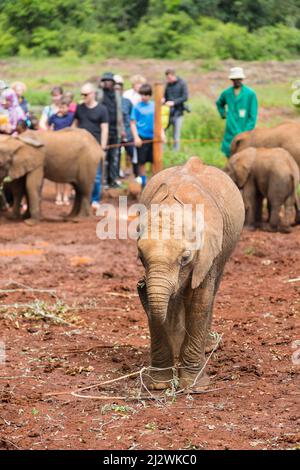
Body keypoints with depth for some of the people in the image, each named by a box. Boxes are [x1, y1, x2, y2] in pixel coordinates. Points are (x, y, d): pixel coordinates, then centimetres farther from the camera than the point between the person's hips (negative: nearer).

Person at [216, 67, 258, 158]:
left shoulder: (250, 94, -3)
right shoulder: (226, 93, 7)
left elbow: (253, 116, -3)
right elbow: (219, 104, 30)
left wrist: (247, 132, -9)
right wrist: (223, 114, 14)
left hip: (244, 131, -3)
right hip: (230, 133, 3)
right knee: (229, 154, 2)